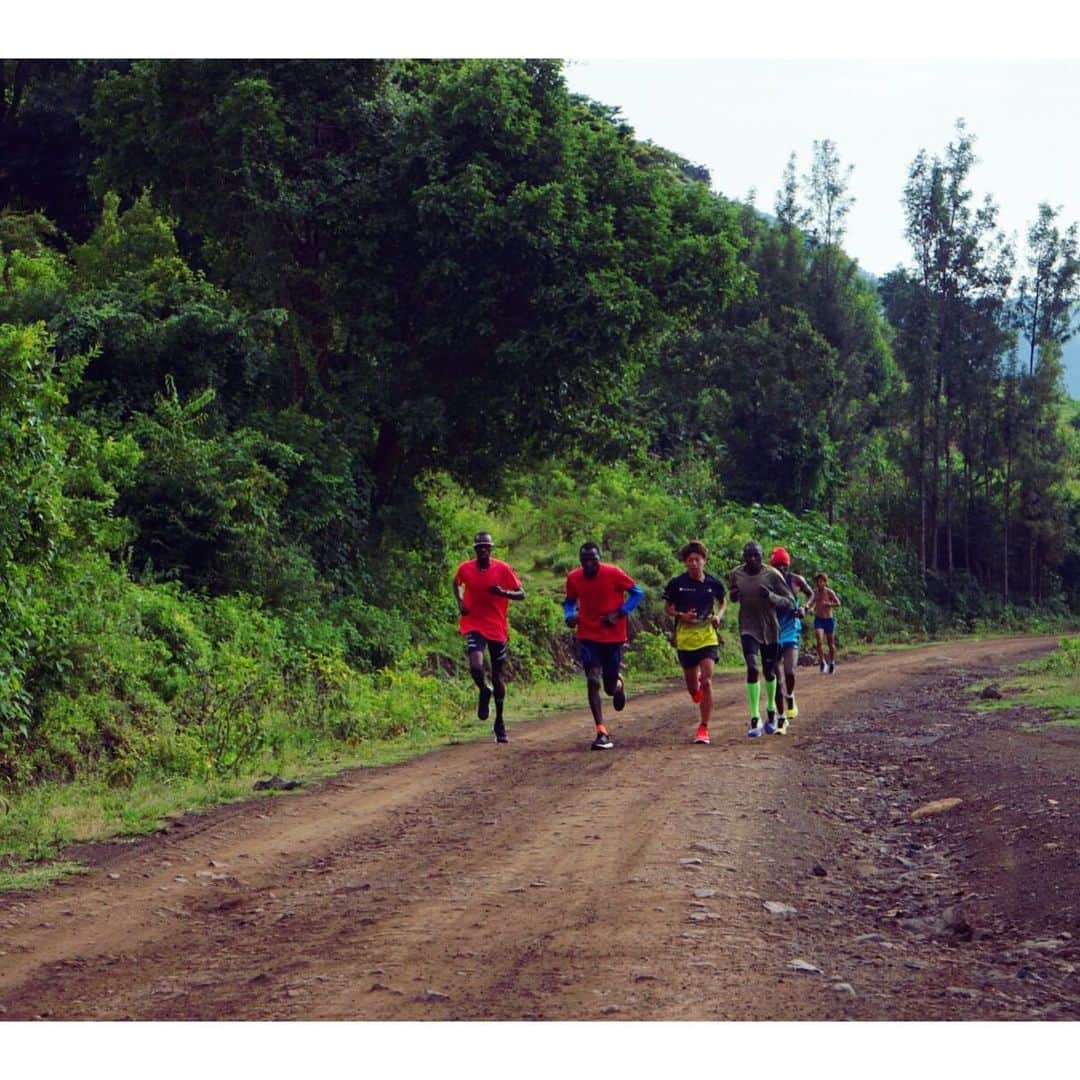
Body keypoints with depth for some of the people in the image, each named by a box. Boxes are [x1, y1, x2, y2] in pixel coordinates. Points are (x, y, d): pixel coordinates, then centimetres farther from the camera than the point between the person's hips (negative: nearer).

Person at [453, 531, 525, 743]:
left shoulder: (502, 569, -5)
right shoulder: (465, 568, -2)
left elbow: (521, 594, -2)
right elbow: (457, 583, 21)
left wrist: (504, 593, -22)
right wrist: (460, 602, 3)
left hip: (497, 628, 1)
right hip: (474, 625, -1)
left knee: (498, 675, 8)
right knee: (476, 666, -25)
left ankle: (500, 721, 24)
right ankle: (484, 692, 10)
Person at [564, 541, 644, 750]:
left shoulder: (613, 574, -12)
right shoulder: (573, 578, -3)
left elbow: (637, 592, -3)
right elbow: (570, 601, 14)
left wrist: (619, 613, -15)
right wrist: (569, 615, -8)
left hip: (613, 637, -1)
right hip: (588, 637, 1)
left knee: (610, 688, 6)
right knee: (593, 681, -14)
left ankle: (619, 683, 47)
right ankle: (601, 733, -11)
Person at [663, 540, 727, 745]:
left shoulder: (713, 583, -1)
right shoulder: (677, 584, -4)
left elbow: (723, 601, 17)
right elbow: (667, 607, 7)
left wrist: (718, 616, -3)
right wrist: (681, 616, -12)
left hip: (707, 637, -1)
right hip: (685, 638, 1)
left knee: (706, 682, -14)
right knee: (692, 687, 8)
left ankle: (704, 728, -7)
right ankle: (697, 688, 48)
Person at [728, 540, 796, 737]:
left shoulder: (772, 575, -12)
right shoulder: (736, 574, -4)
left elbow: (790, 601, -7)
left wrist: (771, 596, -26)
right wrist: (733, 595, -9)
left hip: (770, 628, 0)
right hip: (748, 628, 0)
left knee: (769, 672, 11)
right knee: (752, 668, -16)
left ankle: (771, 709, 37)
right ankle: (755, 719, -16)